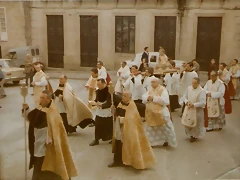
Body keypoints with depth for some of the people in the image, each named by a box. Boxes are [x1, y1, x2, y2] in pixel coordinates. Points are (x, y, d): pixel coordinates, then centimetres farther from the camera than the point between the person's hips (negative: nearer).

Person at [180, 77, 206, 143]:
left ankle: (195, 136, 35)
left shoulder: (201, 91, -20)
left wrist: (194, 104, -28)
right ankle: (190, 134, 41)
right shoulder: (189, 88, -3)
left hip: (197, 110, -5)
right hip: (188, 109, 5)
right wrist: (186, 101, -15)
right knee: (187, 123, 15)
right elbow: (184, 96, 6)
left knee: (196, 124, 11)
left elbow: (203, 102, -23)